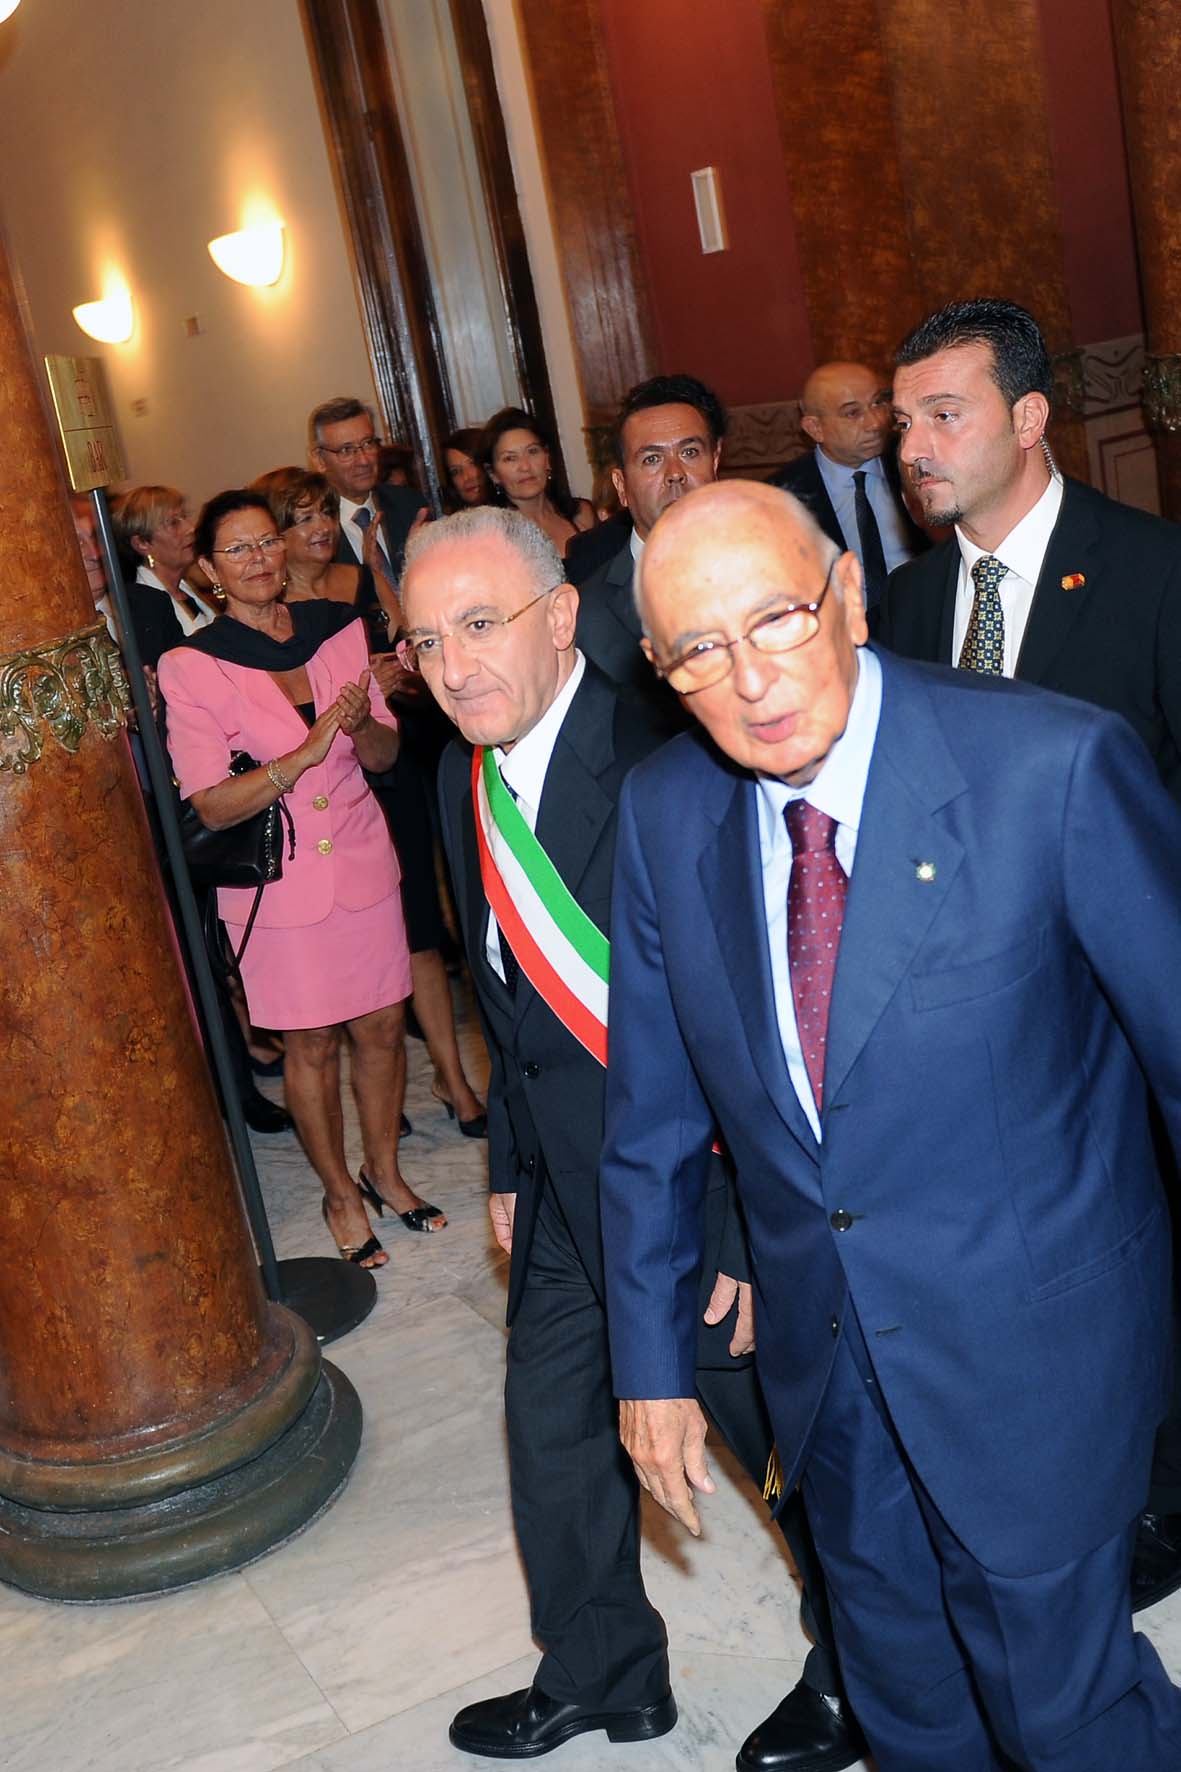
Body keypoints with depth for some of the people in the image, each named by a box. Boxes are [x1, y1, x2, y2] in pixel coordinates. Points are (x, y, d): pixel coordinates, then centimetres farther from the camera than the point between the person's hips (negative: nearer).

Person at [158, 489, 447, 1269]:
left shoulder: (338, 629, 1)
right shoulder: (191, 667, -11)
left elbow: (385, 754, 5)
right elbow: (211, 805, -15)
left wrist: (363, 722, -18)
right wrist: (306, 753, -26)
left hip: (362, 861, 3)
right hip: (277, 883, -3)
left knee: (382, 1027, 12)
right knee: (311, 1044, 10)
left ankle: (385, 1169, 35)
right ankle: (341, 1192, 29)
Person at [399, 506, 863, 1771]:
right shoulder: (465, 778, 2)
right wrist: (510, 1169, 14)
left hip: (706, 1191, -7)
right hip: (566, 1205, 8)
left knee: (800, 1446, 14)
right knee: (552, 1443, 21)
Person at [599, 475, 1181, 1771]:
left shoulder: (1053, 765, -21)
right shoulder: (663, 812, -6)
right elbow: (651, 1115, 2)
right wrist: (652, 1362, 6)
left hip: (1032, 1342, -4)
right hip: (822, 1354, 5)